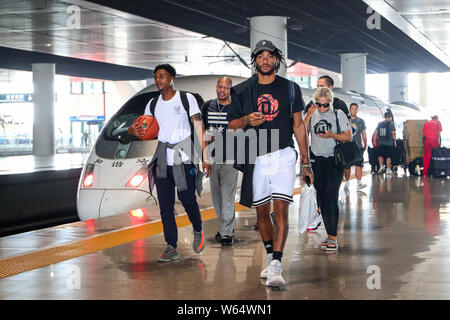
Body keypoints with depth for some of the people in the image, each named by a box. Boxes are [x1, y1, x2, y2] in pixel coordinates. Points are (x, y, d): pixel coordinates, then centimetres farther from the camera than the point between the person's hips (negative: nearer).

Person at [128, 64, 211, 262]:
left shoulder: (186, 99, 1)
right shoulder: (153, 104, 13)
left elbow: (199, 128, -2)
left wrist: (206, 157, -8)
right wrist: (134, 131, -8)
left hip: (184, 158, -4)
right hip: (162, 160, 4)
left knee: (187, 200, -4)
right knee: (165, 206, 0)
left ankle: (198, 231, 26)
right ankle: (171, 248, 5)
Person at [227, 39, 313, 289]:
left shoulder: (290, 89, 6)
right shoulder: (242, 91, 6)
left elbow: (298, 125, 10)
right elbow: (232, 125, 10)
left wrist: (305, 161, 7)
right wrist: (247, 120, -13)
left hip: (283, 156, -2)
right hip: (255, 158, 2)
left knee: (281, 210, -12)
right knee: (262, 212, 9)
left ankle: (276, 268, -16)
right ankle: (271, 258, 26)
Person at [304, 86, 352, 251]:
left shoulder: (338, 114, 2)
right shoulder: (312, 115, 10)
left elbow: (349, 137, -1)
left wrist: (331, 135, -16)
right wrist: (308, 115, -12)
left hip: (334, 161, -4)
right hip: (317, 161, 4)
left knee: (331, 197, -14)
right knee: (321, 199, 4)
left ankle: (333, 237, -15)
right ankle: (331, 235, 12)